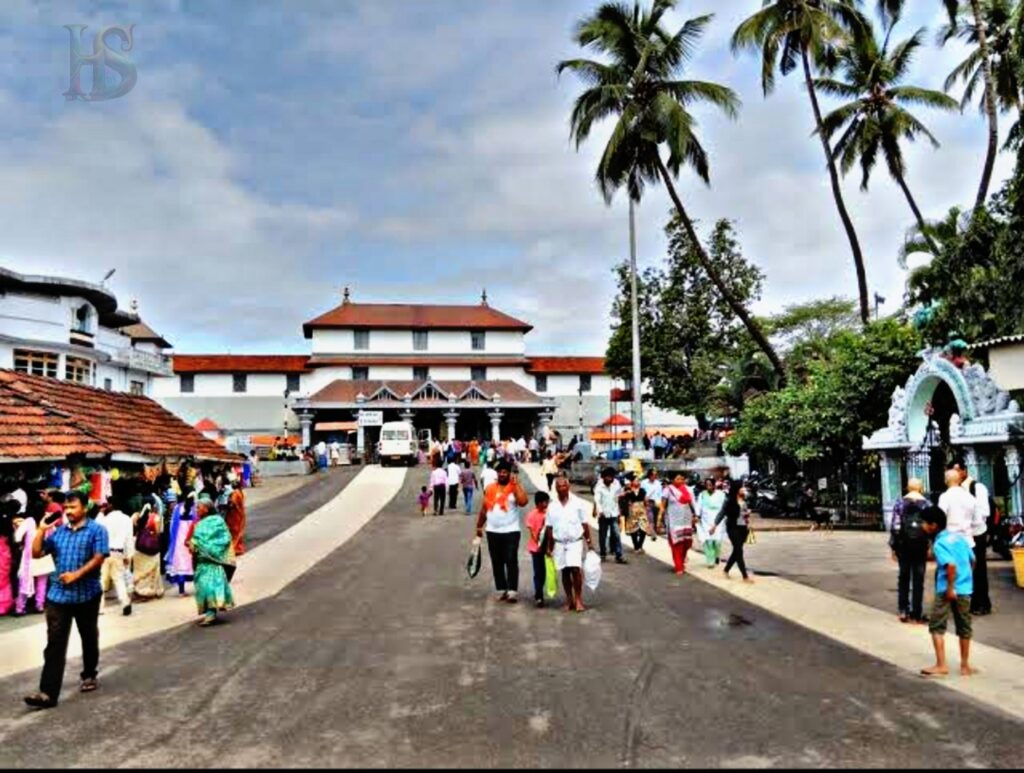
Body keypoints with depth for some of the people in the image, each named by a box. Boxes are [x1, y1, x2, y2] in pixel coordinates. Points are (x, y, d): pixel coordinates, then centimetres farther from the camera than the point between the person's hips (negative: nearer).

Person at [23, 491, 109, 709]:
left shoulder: (96, 530, -5)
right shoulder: (57, 531, 9)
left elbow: (98, 558, -13)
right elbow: (36, 553, 5)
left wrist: (77, 574, -22)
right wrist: (42, 530, -4)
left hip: (87, 595, -3)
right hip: (58, 595, 3)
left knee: (89, 638, 14)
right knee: (54, 644, -3)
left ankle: (89, 675, 33)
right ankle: (48, 693, -5)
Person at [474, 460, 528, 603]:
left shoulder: (514, 488, -4)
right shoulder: (489, 488, 9)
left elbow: (523, 501, -23)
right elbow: (484, 508, 15)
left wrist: (517, 484, -20)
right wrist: (479, 526, 15)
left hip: (511, 531, -5)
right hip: (492, 531, 5)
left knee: (511, 561, -7)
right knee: (496, 563, 9)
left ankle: (513, 591, -5)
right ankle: (501, 590, 18)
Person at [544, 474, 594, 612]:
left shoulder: (578, 502, -2)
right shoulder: (552, 505, 3)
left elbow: (584, 524, 1)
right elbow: (549, 527, 7)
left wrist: (589, 541, 0)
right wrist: (549, 546, 7)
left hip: (575, 541, -3)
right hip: (559, 543, 3)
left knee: (575, 569, -13)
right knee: (565, 571, 7)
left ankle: (578, 599, -3)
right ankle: (569, 599, 18)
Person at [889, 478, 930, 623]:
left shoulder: (900, 503, 0)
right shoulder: (926, 504, -1)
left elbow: (894, 527, -3)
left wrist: (893, 547, 4)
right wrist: (931, 547, 0)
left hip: (903, 545, 1)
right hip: (921, 545, -1)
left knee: (904, 578, 11)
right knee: (918, 579, 6)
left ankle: (903, 611, 8)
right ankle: (916, 614, 7)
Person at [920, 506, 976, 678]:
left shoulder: (939, 544, -15)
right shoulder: (959, 537, 8)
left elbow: (951, 565, -27)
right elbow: (972, 559, 13)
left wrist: (950, 588, -20)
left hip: (946, 591, -7)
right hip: (965, 589, 7)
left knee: (936, 626, 1)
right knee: (964, 627, 16)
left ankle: (941, 665, -1)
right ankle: (965, 665, 25)